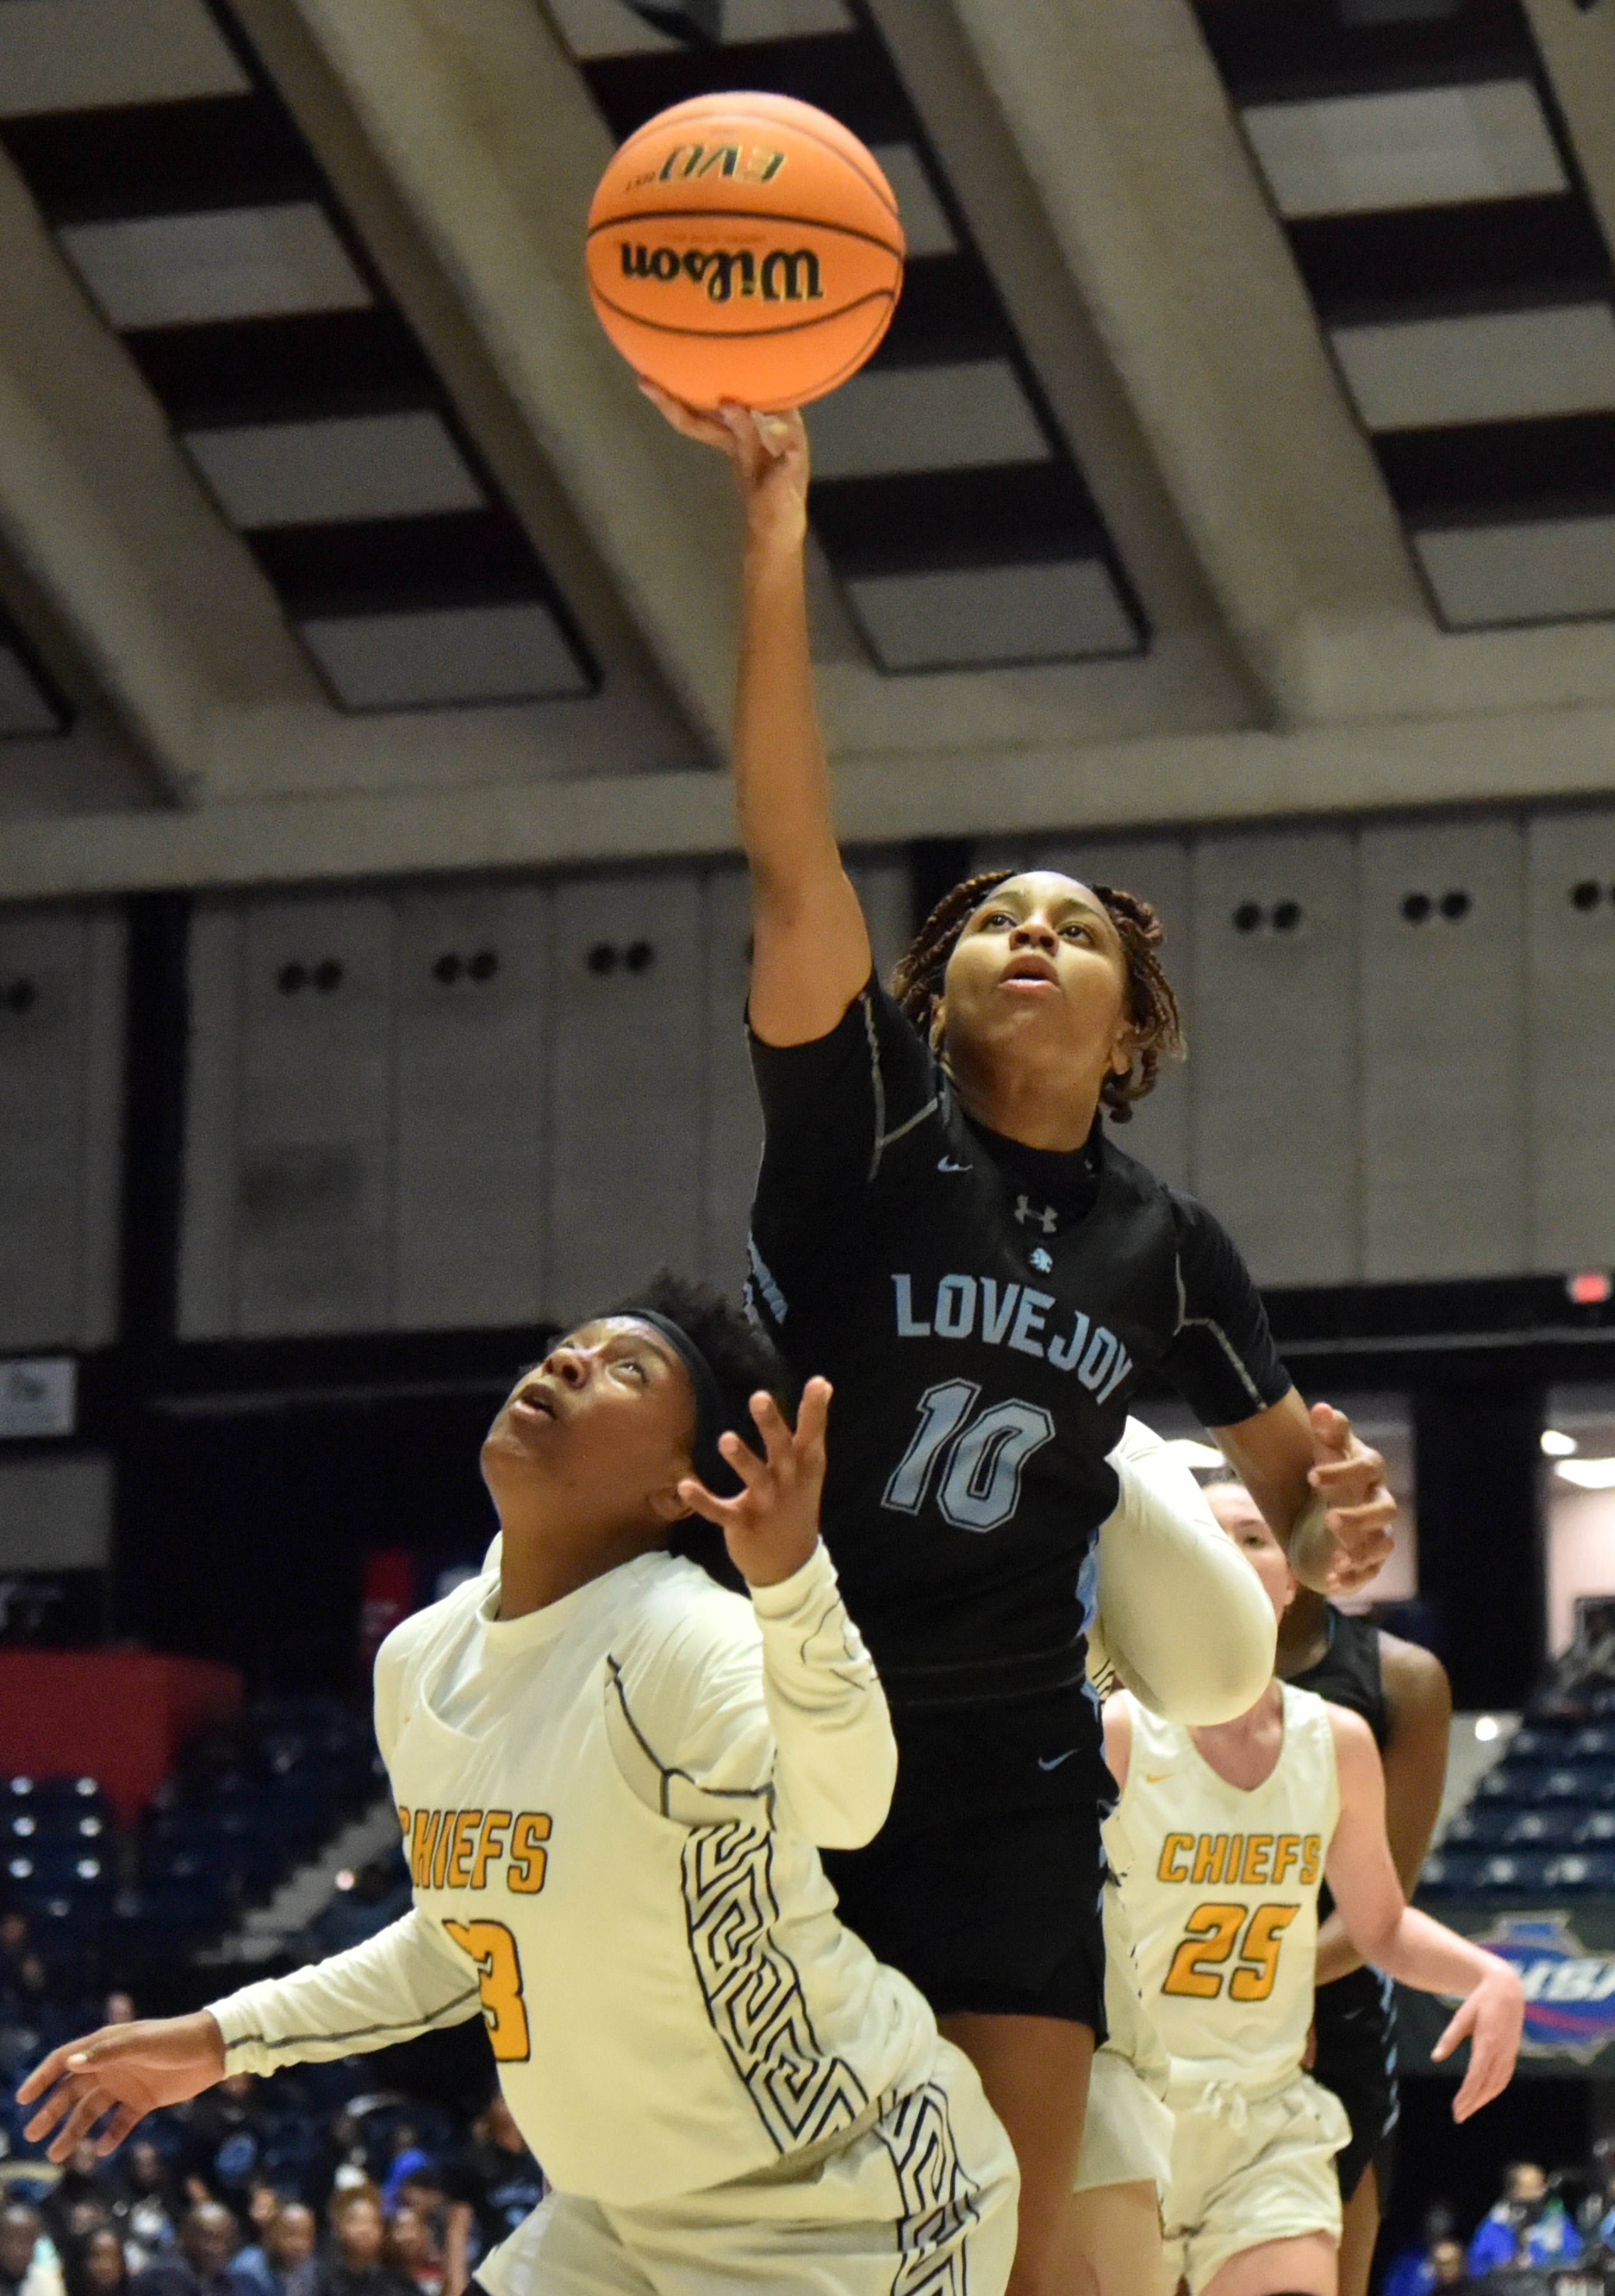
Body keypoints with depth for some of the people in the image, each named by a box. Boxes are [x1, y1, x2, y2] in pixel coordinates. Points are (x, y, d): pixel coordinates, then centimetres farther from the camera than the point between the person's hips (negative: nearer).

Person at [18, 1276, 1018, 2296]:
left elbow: (843, 1801, -45)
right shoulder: (419, 1662, 1)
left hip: (845, 2214, -7)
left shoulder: (685, 1640, -23)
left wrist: (790, 1580, -61)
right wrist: (226, 2039, 18)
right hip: (629, 2209, 7)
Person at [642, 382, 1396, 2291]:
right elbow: (792, 862, -16)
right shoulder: (864, 1115, -1)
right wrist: (775, 538, -29)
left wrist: (1333, 1527, -5)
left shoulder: (1167, 1250, 9)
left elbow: (1293, 1478, 22)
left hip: (1009, 1775, 3)